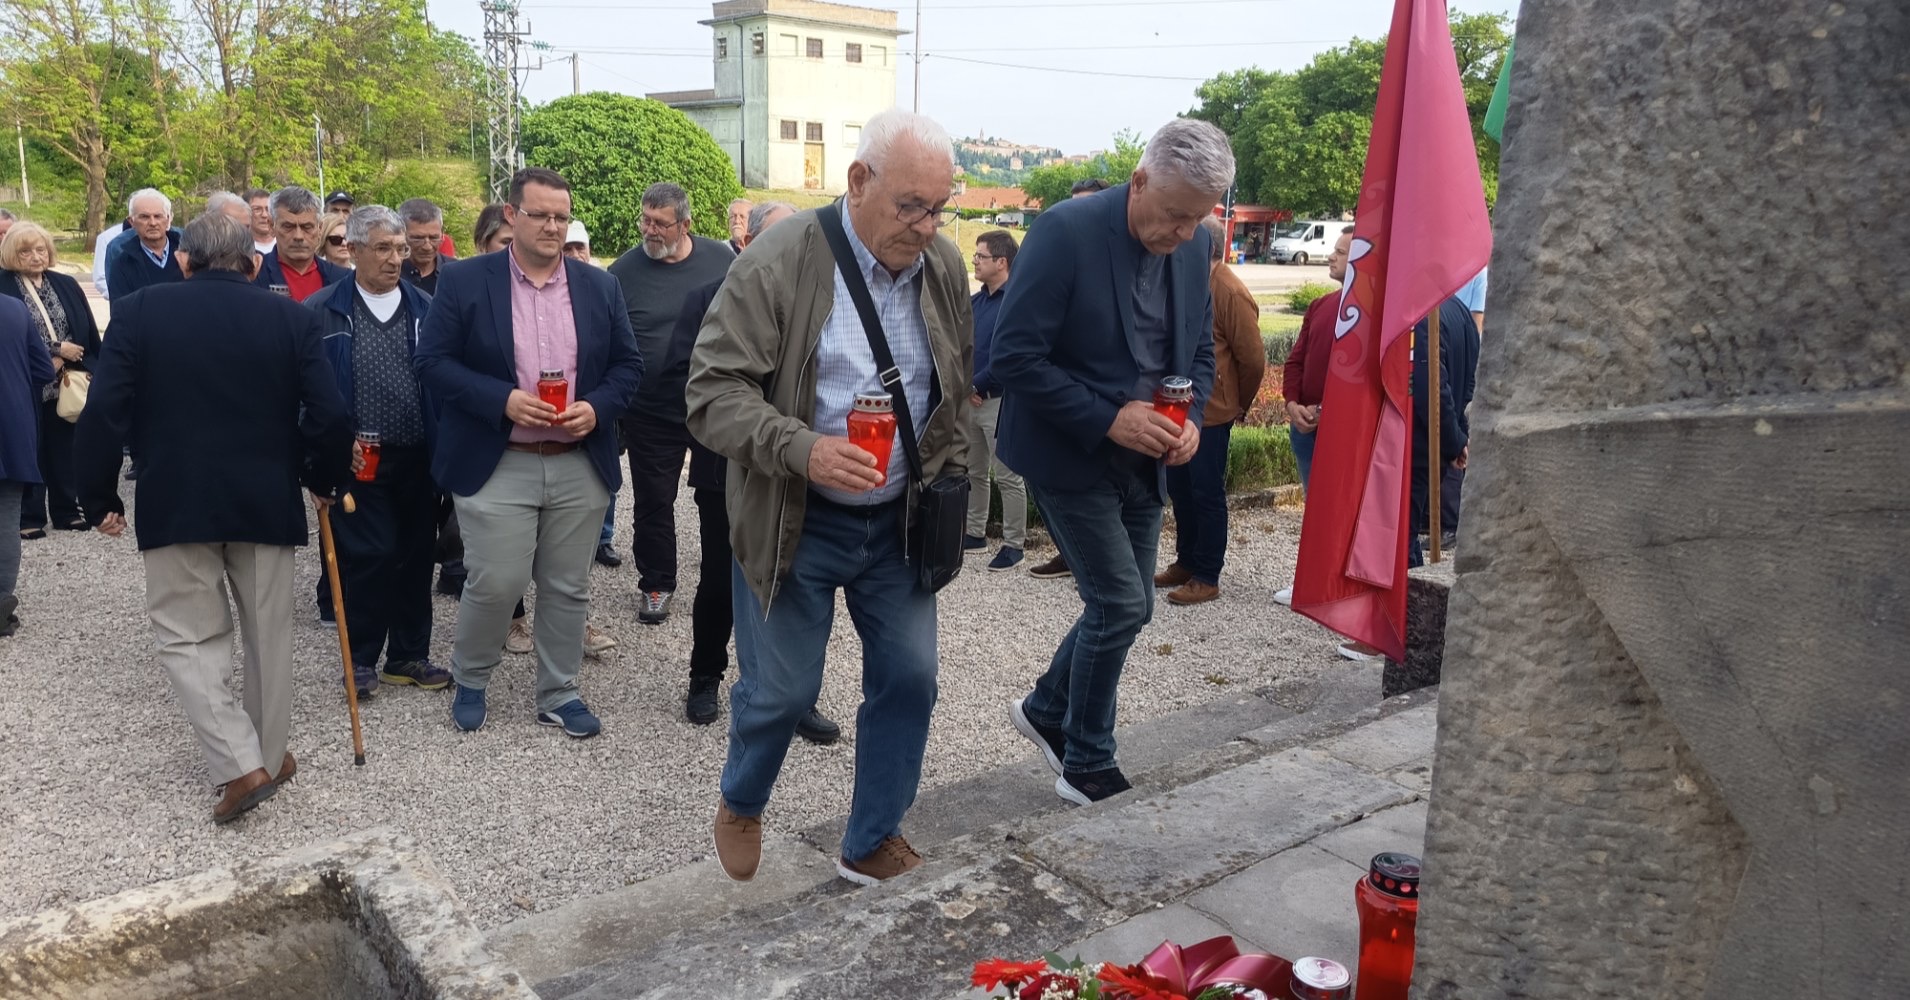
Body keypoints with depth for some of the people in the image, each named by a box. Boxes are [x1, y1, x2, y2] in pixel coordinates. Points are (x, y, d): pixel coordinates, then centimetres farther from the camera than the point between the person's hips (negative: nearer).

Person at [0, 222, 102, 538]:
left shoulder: (66, 286, 8)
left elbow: (89, 334, 6)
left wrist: (87, 370, -2)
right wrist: (56, 351, -13)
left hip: (67, 385, 4)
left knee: (64, 447, 11)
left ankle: (65, 511, 22)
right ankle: (29, 517, 13)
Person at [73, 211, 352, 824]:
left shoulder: (138, 312, -4)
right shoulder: (292, 318, -4)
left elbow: (103, 415, -8)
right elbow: (328, 415, -8)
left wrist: (100, 498, 3)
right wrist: (324, 481, 9)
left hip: (175, 504, -1)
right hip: (267, 503, 1)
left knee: (188, 638, 10)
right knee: (268, 635, 15)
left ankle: (242, 766, -1)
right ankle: (269, 756, 27)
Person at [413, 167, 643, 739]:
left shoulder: (599, 287, 7)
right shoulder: (464, 282, -2)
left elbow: (628, 364, 9)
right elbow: (432, 362, -5)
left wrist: (597, 408, -10)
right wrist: (502, 400, -18)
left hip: (581, 465, 3)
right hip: (496, 466, -3)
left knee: (567, 587, 10)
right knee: (494, 585, -1)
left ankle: (559, 695, 25)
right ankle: (470, 682, 26)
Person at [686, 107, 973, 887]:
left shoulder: (945, 266, 2)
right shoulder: (777, 263, -16)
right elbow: (713, 392, -19)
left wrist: (948, 478, 10)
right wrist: (803, 449, -33)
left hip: (898, 519, 5)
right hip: (795, 523, -4)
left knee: (908, 678, 7)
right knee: (781, 690, 5)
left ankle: (872, 846, 27)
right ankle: (740, 806, 38)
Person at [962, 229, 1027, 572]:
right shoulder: (976, 300, 12)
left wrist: (977, 385, -13)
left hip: (999, 400, -8)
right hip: (970, 399, 9)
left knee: (1007, 477, -2)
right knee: (973, 472, 17)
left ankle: (1013, 544, 5)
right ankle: (976, 532, 29)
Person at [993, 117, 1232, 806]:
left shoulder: (1194, 247, 1)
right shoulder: (1065, 232, -20)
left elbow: (1200, 349, 13)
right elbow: (1014, 356, -21)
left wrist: (1191, 417, -7)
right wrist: (1107, 419, -24)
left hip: (1142, 459, 7)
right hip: (1069, 456, -7)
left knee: (1125, 607, 12)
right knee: (1120, 605, -6)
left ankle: (1047, 710, 37)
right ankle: (1088, 767, 14)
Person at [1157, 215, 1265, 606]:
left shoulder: (1230, 293, -16)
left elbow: (1253, 359, -12)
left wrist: (1238, 405, 0)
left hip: (1210, 415, -8)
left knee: (1206, 494, 2)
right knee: (1180, 489, 17)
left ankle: (1207, 577, 12)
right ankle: (1186, 563, 32)